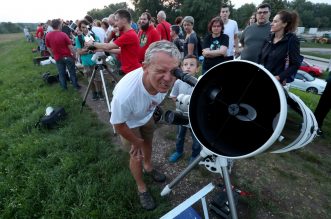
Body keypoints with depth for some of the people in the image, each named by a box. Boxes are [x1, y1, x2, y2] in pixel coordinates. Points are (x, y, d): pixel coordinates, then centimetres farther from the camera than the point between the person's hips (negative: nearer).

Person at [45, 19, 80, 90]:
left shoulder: (48, 36, -3)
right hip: (67, 56, -4)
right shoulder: (63, 34, -16)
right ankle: (76, 86, 17)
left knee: (61, 73, 14)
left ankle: (64, 87, 24)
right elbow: (70, 47, -16)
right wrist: (75, 56, -4)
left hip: (58, 58, 4)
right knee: (72, 72, 9)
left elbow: (49, 48, 6)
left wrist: (54, 56, 19)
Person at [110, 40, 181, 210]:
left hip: (146, 116, 5)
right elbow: (118, 125, -26)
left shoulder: (164, 80, -32)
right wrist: (136, 142, -9)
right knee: (137, 155, 7)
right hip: (128, 123, -4)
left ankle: (148, 167, 58)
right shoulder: (125, 93, -47)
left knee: (148, 143, 25)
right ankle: (141, 188, 38)